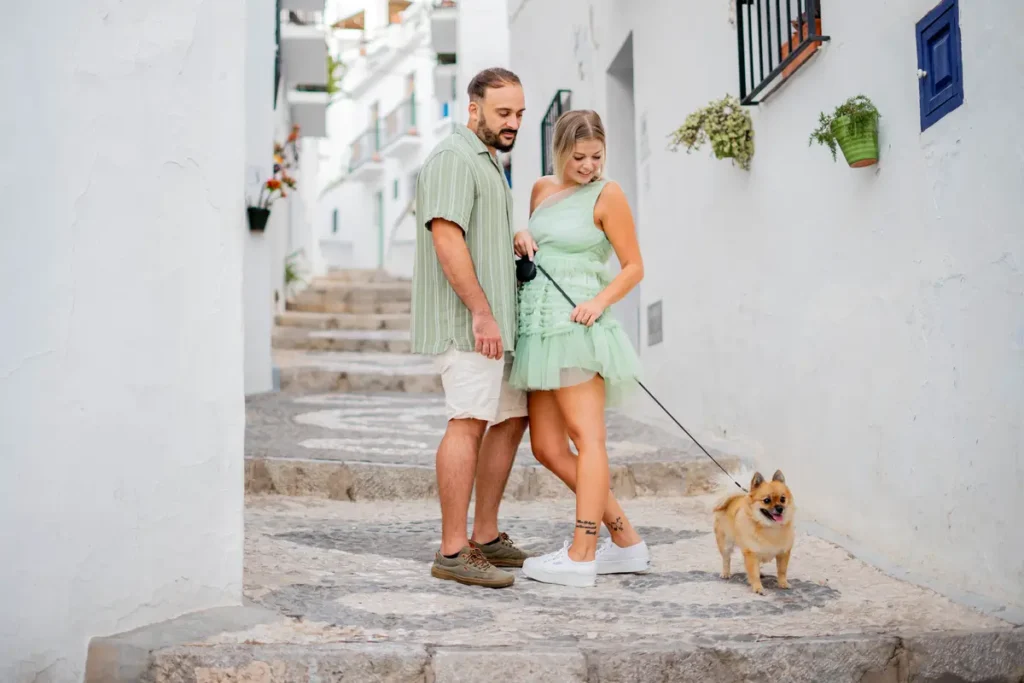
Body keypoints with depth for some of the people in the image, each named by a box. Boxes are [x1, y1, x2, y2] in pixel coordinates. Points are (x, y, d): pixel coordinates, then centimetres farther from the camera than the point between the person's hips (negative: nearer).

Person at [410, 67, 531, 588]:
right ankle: (452, 552, -14)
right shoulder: (453, 158, -9)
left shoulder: (487, 162, 24)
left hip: (491, 320, 11)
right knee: (468, 423, -15)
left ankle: (487, 537, 17)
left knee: (511, 420, 11)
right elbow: (446, 238, -20)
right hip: (466, 321, -11)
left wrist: (518, 242, 15)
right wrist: (482, 312, -23)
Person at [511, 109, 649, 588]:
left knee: (586, 438, -8)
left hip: (575, 325, -8)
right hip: (537, 326, 8)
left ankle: (581, 557, -7)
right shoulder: (542, 189, 16)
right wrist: (521, 238, 7)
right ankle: (626, 541, 13)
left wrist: (600, 302, -18)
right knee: (547, 449, 5)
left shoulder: (607, 195, -2)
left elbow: (634, 267, -1)